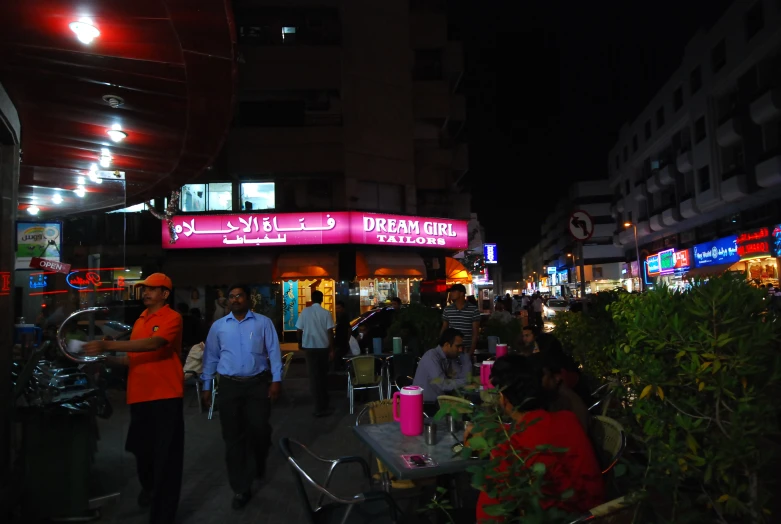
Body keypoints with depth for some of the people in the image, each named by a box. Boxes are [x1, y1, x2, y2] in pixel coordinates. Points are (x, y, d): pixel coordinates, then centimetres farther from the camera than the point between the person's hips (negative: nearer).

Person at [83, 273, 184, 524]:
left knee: (165, 456, 0)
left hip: (165, 396, -7)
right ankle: (148, 487, 48)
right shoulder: (140, 320, 14)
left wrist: (108, 345, -29)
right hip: (139, 396, 7)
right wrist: (109, 359, 5)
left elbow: (153, 344, -26)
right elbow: (135, 356, 20)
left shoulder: (172, 318, -9)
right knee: (141, 450, 19)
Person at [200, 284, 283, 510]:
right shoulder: (218, 326, 8)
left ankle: (259, 464, 35)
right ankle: (241, 488, 16)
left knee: (259, 429, 0)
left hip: (258, 383, -2)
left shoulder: (263, 322, 1)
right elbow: (211, 356, 11)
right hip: (229, 385, 2)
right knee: (233, 436, 4)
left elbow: (274, 352, -1)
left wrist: (276, 380, -9)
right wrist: (207, 386, 8)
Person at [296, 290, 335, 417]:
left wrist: (300, 343, 18)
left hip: (309, 347, 0)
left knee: (314, 376, 3)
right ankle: (323, 404, 24)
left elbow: (299, 330, 0)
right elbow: (330, 332, -8)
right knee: (323, 375, 15)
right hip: (323, 347, 1)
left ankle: (320, 407, 0)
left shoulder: (305, 312, -3)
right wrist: (331, 350, -2)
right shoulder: (326, 313, -6)